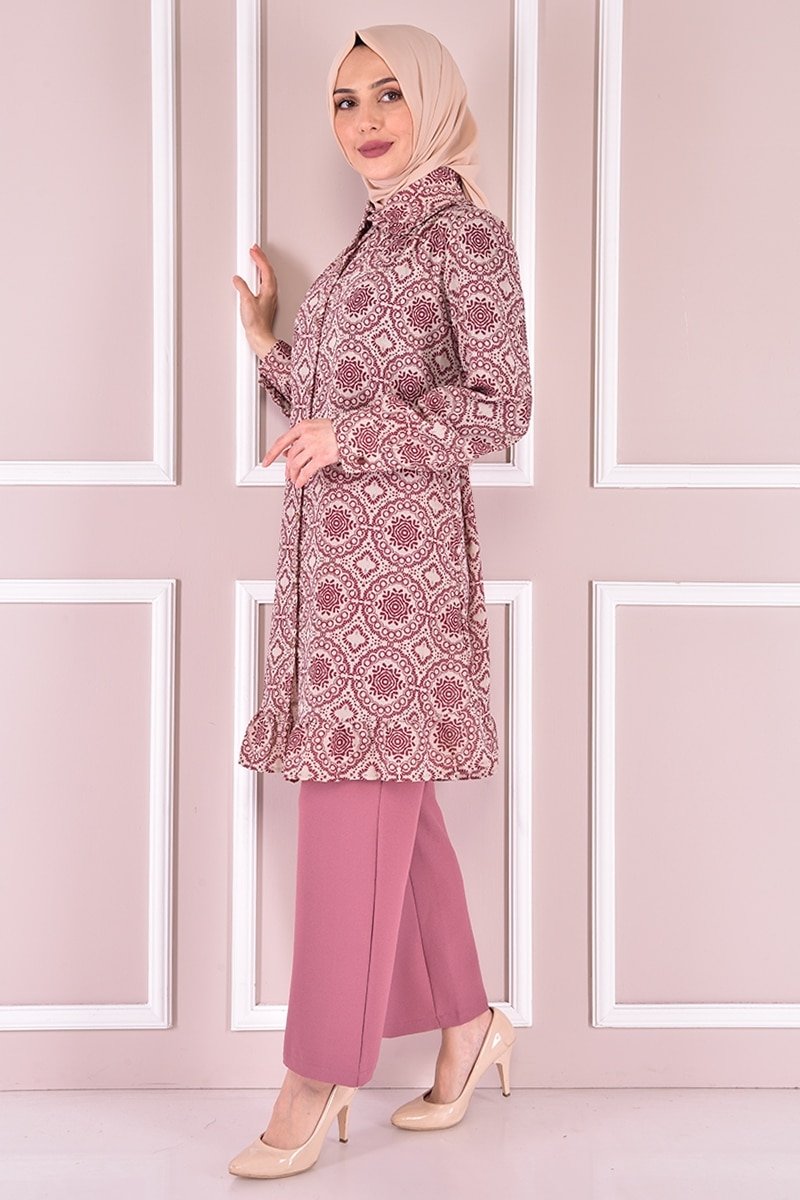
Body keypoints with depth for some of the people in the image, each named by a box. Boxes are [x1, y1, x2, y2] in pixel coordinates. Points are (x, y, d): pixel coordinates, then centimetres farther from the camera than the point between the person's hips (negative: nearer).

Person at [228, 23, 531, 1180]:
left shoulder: (467, 233, -3)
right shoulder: (368, 244, 20)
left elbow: (499, 407, -11)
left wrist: (350, 437, -17)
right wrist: (267, 344, 17)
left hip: (401, 546, -8)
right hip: (331, 549, 8)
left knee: (357, 804, -7)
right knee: (393, 802, 11)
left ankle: (317, 1087, 0)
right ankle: (468, 1023, 25)